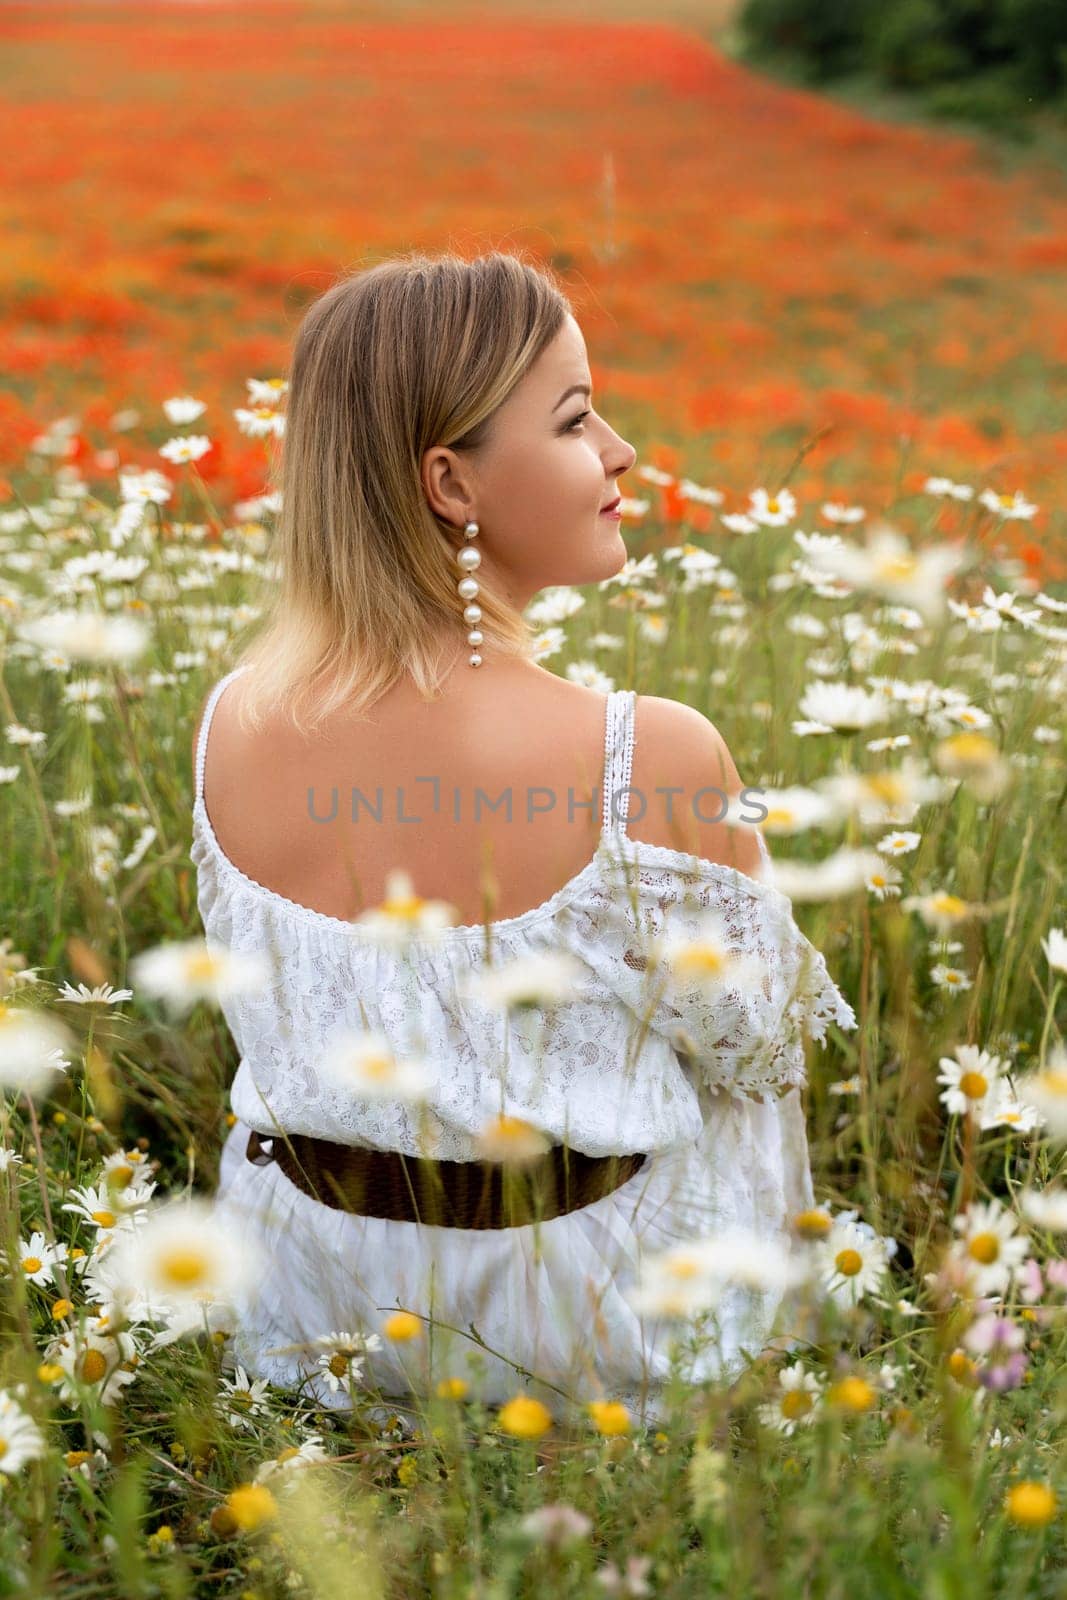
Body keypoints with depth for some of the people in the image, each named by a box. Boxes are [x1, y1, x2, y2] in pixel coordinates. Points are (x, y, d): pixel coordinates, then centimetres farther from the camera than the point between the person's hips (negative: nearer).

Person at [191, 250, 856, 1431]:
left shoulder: (230, 724, -15)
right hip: (581, 1323, -4)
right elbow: (758, 1046, -14)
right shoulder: (652, 758, -32)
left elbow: (285, 1015, 3)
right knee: (754, 1099, 29)